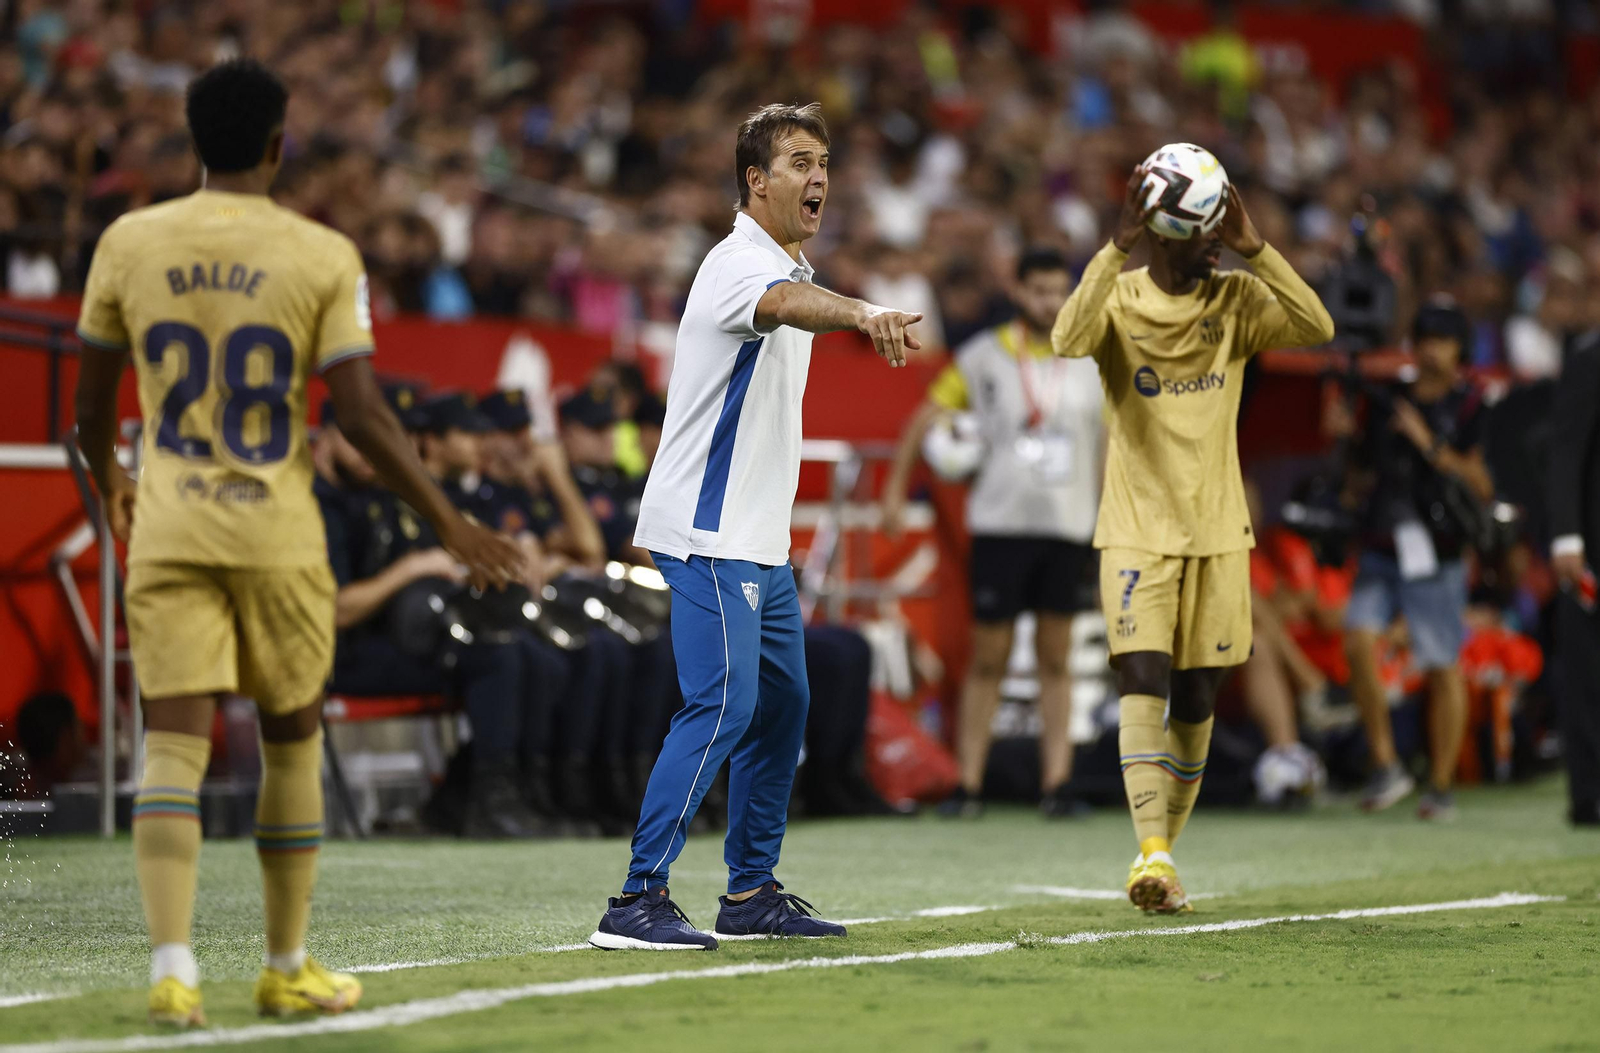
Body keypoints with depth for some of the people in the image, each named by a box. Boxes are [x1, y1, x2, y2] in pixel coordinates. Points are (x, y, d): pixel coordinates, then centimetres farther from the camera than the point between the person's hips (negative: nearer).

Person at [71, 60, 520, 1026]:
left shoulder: (130, 244, 2)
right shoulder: (322, 257, -6)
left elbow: (93, 405, 10)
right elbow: (363, 414, -11)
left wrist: (110, 487, 31)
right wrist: (450, 524, -1)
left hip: (168, 534, 1)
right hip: (276, 534, -1)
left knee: (174, 744, -3)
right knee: (293, 741, 14)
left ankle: (173, 965, -18)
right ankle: (289, 969, 22)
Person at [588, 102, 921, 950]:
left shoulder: (788, 266, 16)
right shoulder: (740, 264, -16)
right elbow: (786, 303, -39)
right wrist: (863, 313, -60)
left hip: (759, 541, 10)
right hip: (710, 537, -10)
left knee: (782, 706, 12)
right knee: (721, 708, -16)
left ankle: (751, 890, 21)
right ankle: (638, 900, -15)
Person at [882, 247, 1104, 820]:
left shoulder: (1092, 362, 7)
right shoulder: (984, 355, 1)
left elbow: (1109, 442, 14)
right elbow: (926, 417, 7)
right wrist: (896, 488, 3)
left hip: (1069, 528, 2)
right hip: (1001, 522, -2)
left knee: (1055, 661, 2)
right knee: (987, 660, 0)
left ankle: (1056, 784, 2)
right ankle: (969, 784, 5)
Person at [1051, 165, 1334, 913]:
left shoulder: (1235, 301, 2)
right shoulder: (1120, 298, -3)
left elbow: (1317, 327, -16)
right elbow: (1069, 339, -26)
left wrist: (1251, 247, -23)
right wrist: (1118, 245, -30)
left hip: (1218, 529, 3)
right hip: (1137, 528, -3)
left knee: (1196, 698, 5)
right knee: (1143, 682, -17)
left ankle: (1165, 855, 17)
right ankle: (1152, 853, -26)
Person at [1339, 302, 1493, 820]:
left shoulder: (1470, 408, -1)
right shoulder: (1385, 402, 13)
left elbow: (1483, 486, -10)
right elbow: (1361, 481, 21)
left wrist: (1430, 445, -17)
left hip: (1437, 553, -4)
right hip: (1381, 548, 4)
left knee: (1444, 669, 0)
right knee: (1359, 640, -17)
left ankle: (1441, 786, 12)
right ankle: (1384, 766, -8)